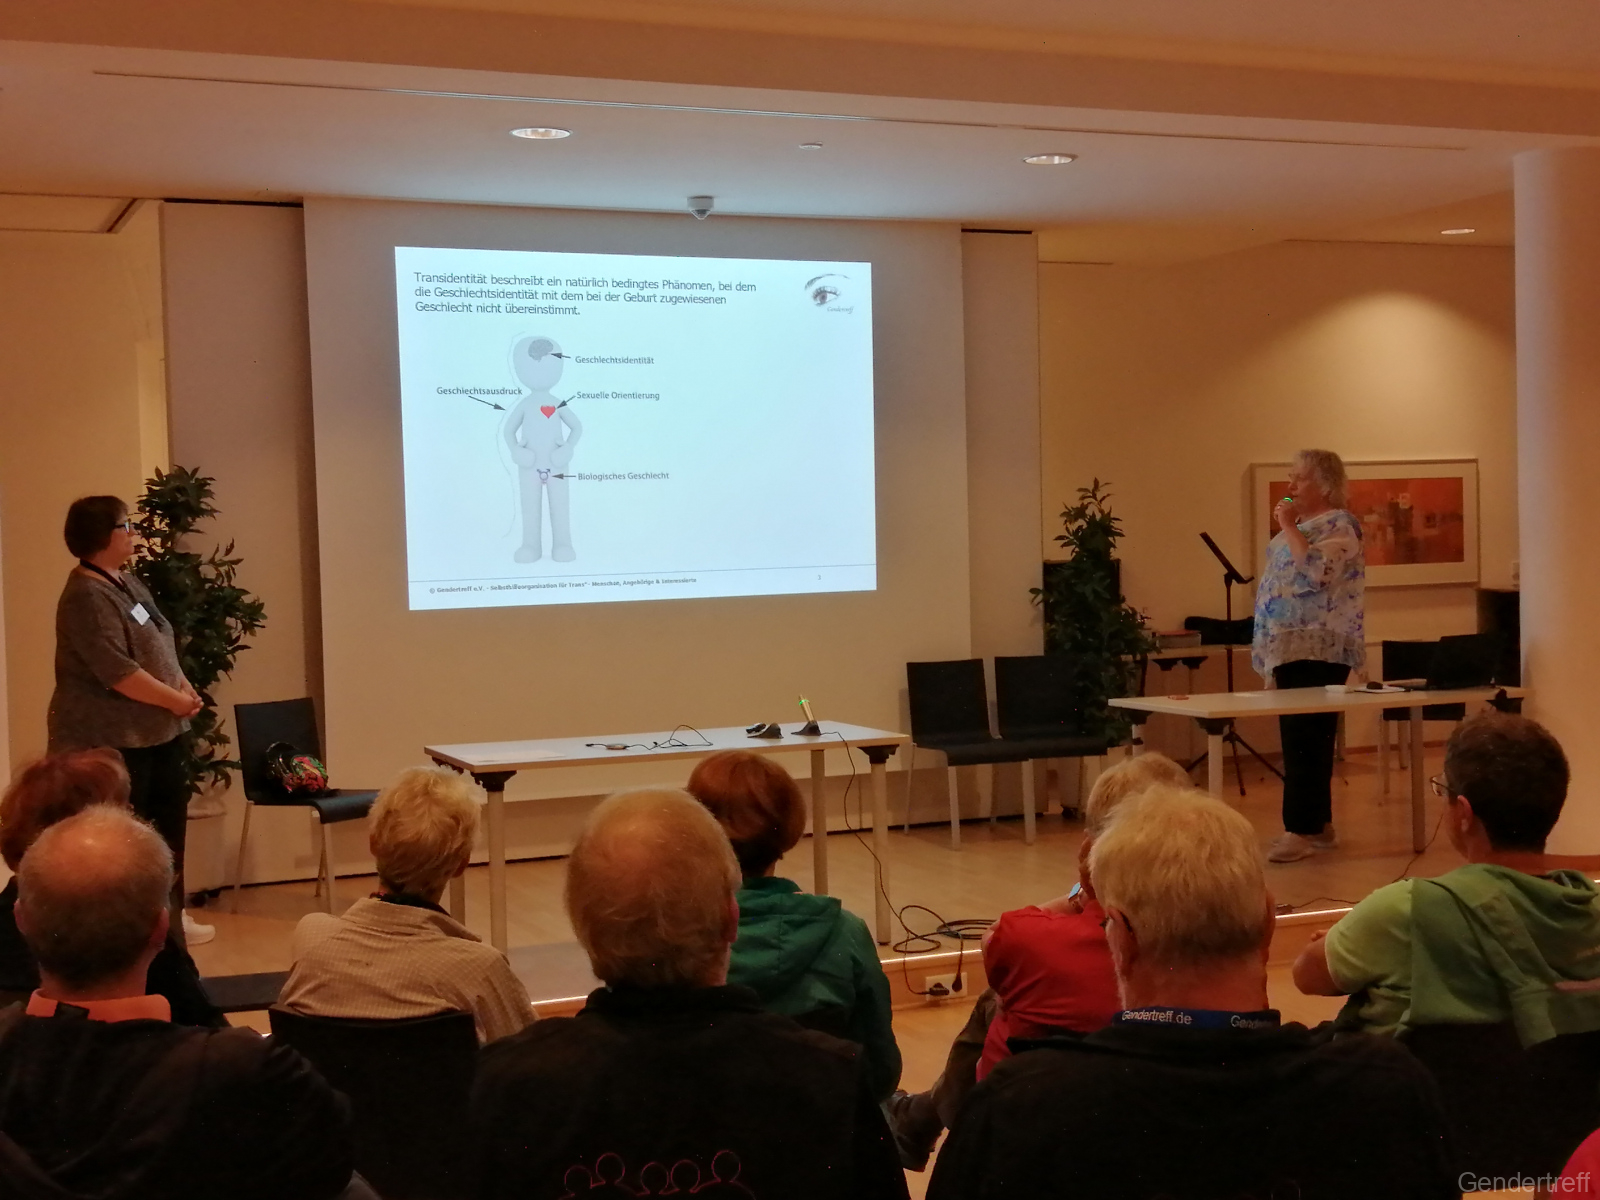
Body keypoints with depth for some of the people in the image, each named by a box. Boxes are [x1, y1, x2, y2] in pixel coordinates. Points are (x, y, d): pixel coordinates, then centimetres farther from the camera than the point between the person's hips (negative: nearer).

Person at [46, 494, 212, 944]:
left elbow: (160, 643, 17)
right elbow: (117, 671, -25)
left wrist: (185, 687, 1)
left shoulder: (128, 581, 11)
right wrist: (176, 700, -16)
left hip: (157, 731, 10)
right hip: (112, 739, -10)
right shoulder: (87, 596, -19)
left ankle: (170, 914, 27)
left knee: (170, 819, 15)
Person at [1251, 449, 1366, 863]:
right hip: (1292, 648, 10)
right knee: (1307, 738, 11)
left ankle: (1302, 830, -12)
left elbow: (1313, 572, -26)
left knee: (1303, 738, -12)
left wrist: (1289, 526, -18)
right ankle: (1318, 826, 17)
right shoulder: (1301, 526, 18)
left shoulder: (1338, 527, -10)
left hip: (1318, 650, -10)